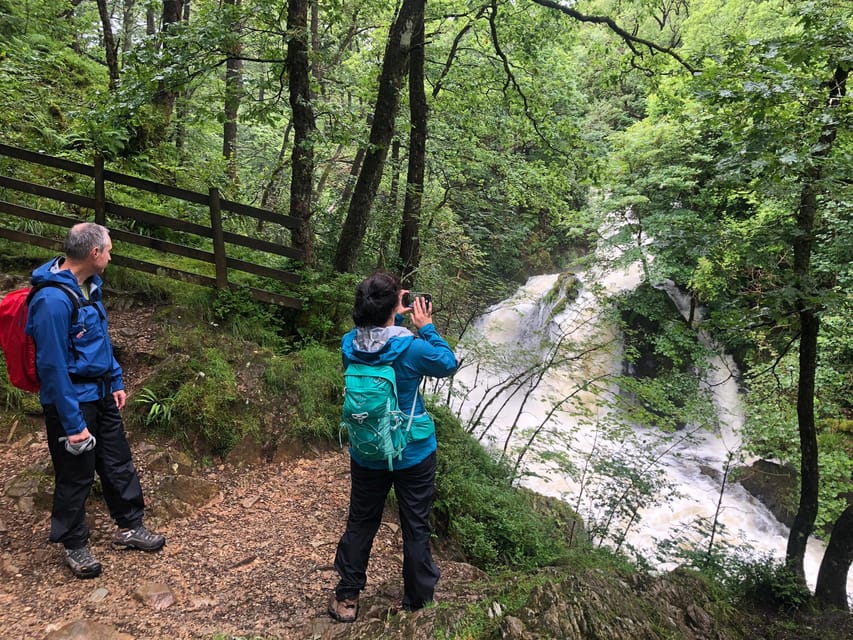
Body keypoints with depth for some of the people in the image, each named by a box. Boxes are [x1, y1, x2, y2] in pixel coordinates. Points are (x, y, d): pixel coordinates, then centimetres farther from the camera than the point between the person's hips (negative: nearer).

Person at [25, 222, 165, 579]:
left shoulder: (90, 284, 2)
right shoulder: (53, 299, -26)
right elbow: (53, 366, -24)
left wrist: (116, 382, 15)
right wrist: (72, 423, -20)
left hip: (101, 392, 8)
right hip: (72, 400, -8)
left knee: (118, 464, 17)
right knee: (76, 476, 9)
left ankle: (130, 527, 34)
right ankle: (74, 545, 29)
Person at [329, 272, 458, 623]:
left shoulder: (349, 344, -13)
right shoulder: (411, 348, -25)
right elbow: (449, 363, -6)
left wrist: (396, 319, 5)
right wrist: (427, 327, -3)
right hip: (413, 453, -3)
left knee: (361, 523, 20)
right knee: (416, 527, 16)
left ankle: (346, 598, 32)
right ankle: (417, 600, 32)